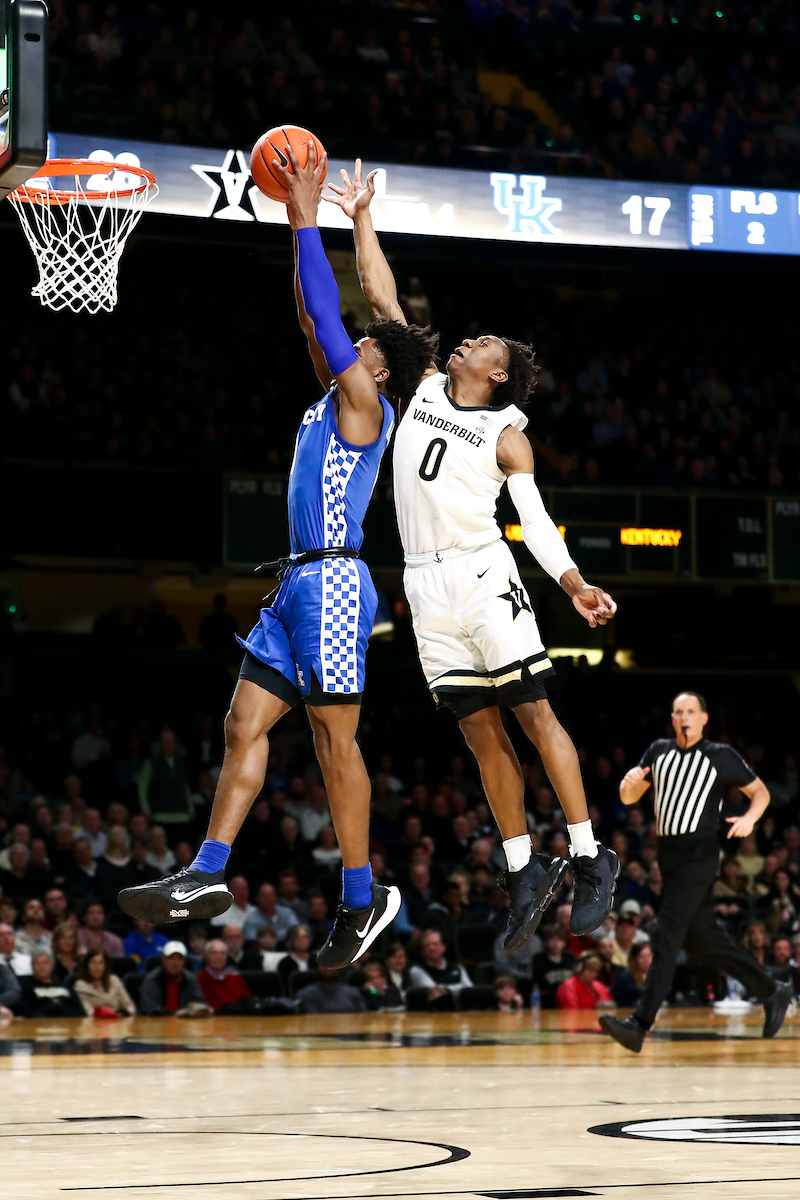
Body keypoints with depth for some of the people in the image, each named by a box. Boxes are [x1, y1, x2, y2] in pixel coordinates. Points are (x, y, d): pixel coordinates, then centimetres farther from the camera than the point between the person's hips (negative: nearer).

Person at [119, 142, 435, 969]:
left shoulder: (363, 402, -5)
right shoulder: (335, 397, 18)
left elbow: (326, 313, -11)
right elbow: (312, 316, 23)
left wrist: (308, 221, -7)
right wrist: (297, 225, 20)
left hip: (332, 582, -9)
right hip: (299, 583, 9)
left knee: (335, 740, -6)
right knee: (244, 725, 3)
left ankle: (362, 897, -1)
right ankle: (207, 876, 0)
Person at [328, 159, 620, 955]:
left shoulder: (505, 432, 3)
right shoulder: (422, 388, 16)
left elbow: (535, 521, -4)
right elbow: (382, 301, 17)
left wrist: (574, 583, -19)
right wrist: (360, 219, 15)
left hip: (482, 575, -5)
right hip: (425, 585, 5)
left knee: (534, 712, -8)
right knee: (480, 731, 5)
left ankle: (589, 858, -7)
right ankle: (524, 869, 9)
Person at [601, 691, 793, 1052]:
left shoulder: (720, 756, -1)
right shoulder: (659, 751, 13)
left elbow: (760, 792, 6)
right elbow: (628, 798, 13)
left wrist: (749, 818, -15)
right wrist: (630, 781, -10)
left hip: (698, 853, -7)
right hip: (668, 853, 7)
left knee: (667, 934, -16)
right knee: (701, 939, 13)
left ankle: (639, 1025, -22)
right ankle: (772, 993, 28)